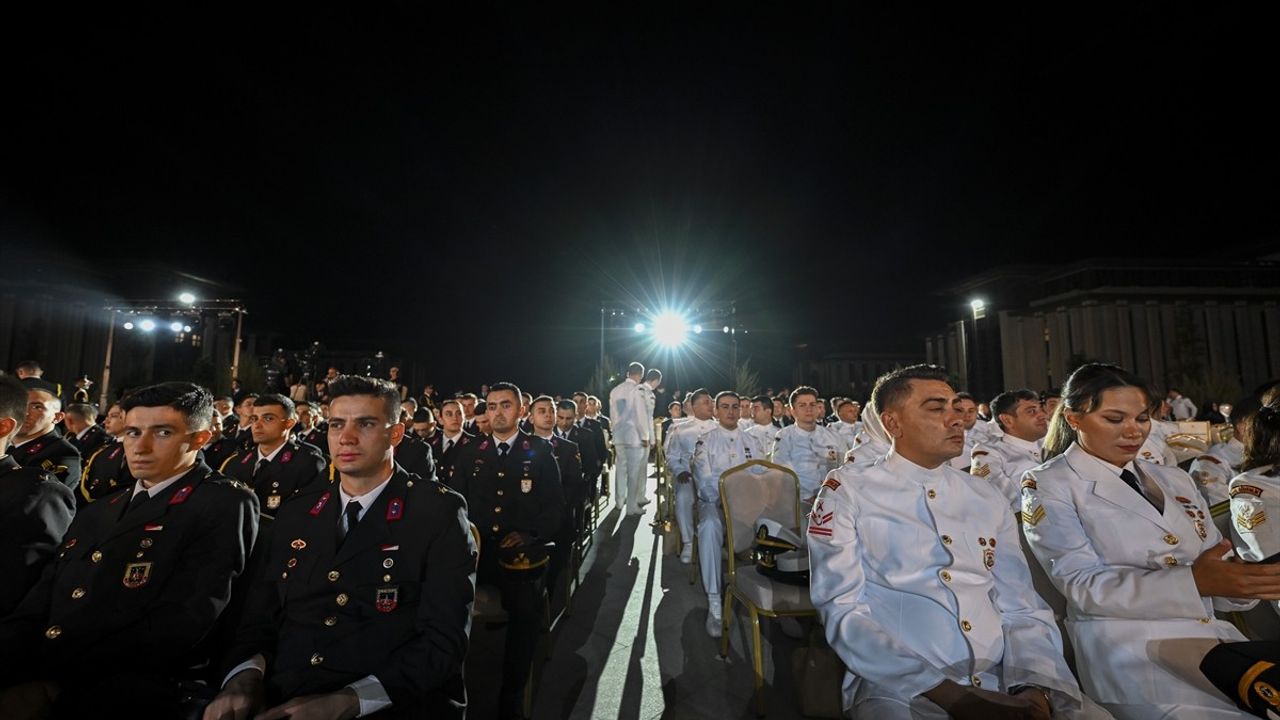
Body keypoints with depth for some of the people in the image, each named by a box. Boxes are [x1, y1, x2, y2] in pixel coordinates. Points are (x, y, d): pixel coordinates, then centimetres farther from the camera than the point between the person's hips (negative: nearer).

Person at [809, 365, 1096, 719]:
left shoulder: (988, 500, 13)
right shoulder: (845, 497, -4)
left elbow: (1023, 608, 11)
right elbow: (843, 612, -11)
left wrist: (1035, 686, -9)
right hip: (900, 688, -4)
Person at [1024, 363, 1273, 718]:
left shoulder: (1174, 480, 16)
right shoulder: (1047, 486, -6)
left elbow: (1213, 569, 11)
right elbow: (1085, 587, -13)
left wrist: (1250, 578, -10)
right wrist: (1193, 582, -23)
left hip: (1219, 637, 6)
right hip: (1130, 654, -6)